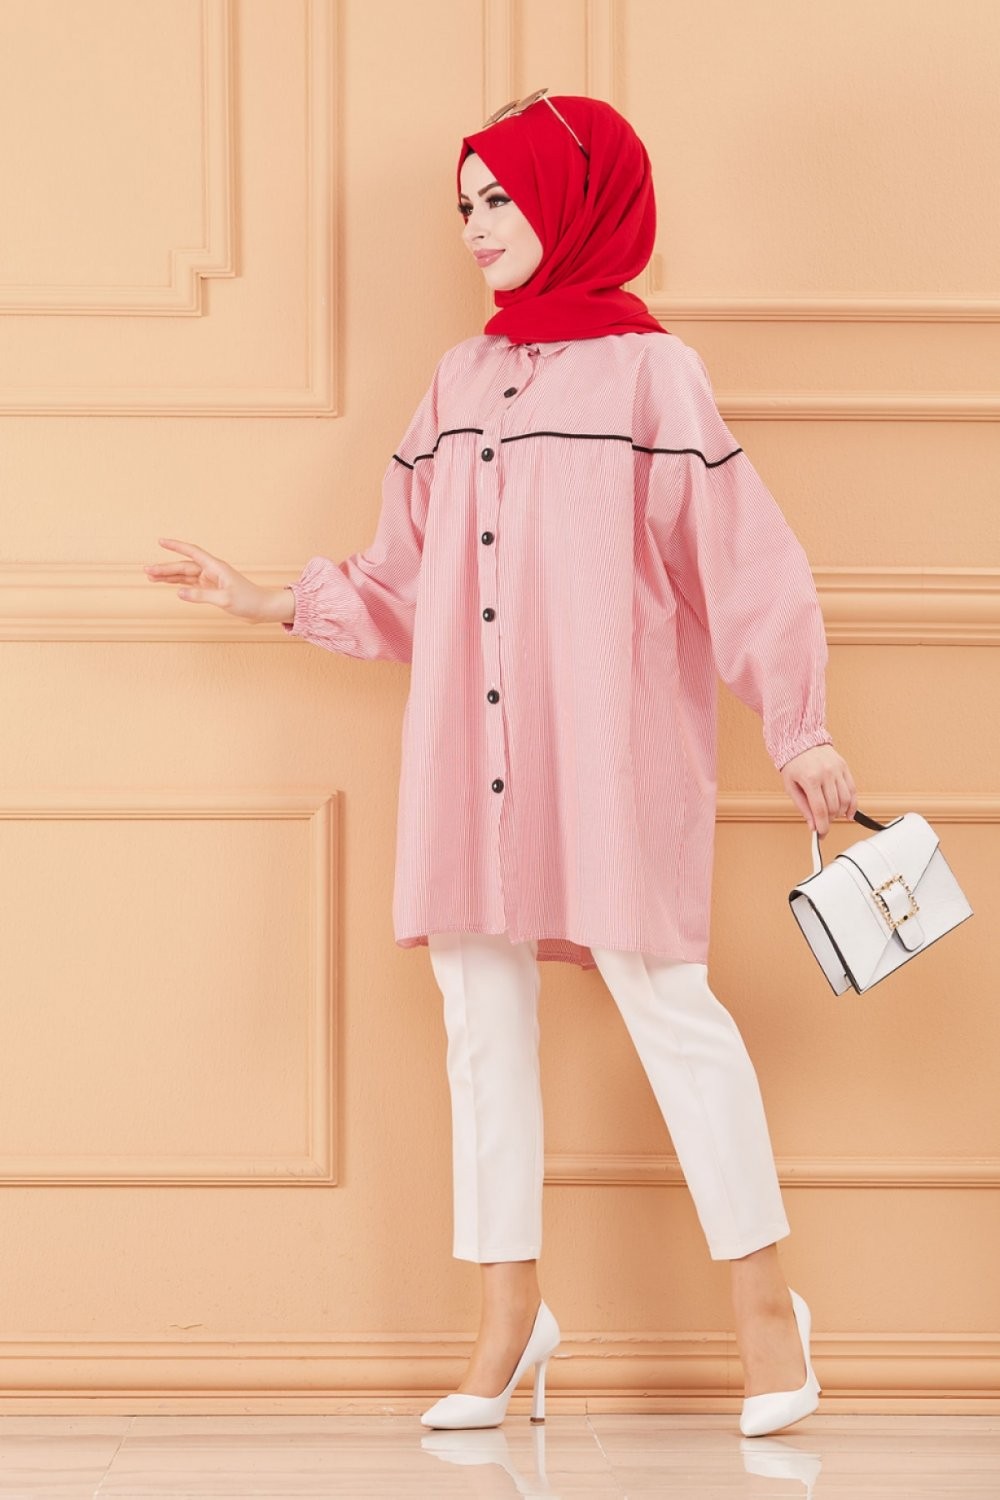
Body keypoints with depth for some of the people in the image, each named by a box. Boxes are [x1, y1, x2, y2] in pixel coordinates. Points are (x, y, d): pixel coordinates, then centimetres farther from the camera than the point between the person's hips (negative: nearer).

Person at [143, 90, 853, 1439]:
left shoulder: (648, 369, -3)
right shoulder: (463, 378, 12)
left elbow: (744, 559, -5)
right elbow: (407, 584, 16)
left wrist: (801, 731, -7)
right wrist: (268, 603, 7)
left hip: (608, 755, -6)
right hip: (470, 761, 6)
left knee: (665, 998, -4)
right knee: (483, 1016, 7)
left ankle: (765, 1302, 9)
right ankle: (510, 1317, 16)